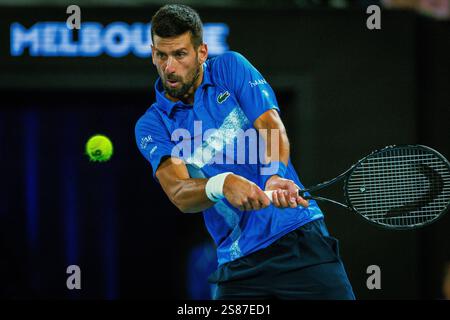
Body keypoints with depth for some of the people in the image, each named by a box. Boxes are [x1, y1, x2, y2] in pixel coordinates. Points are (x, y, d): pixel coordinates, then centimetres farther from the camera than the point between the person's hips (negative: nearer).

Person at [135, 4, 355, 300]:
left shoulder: (230, 67, 4)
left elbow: (271, 127, -10)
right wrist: (222, 184, -35)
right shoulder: (152, 126, 3)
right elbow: (179, 193, -12)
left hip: (301, 236, -1)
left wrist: (275, 175, -31)